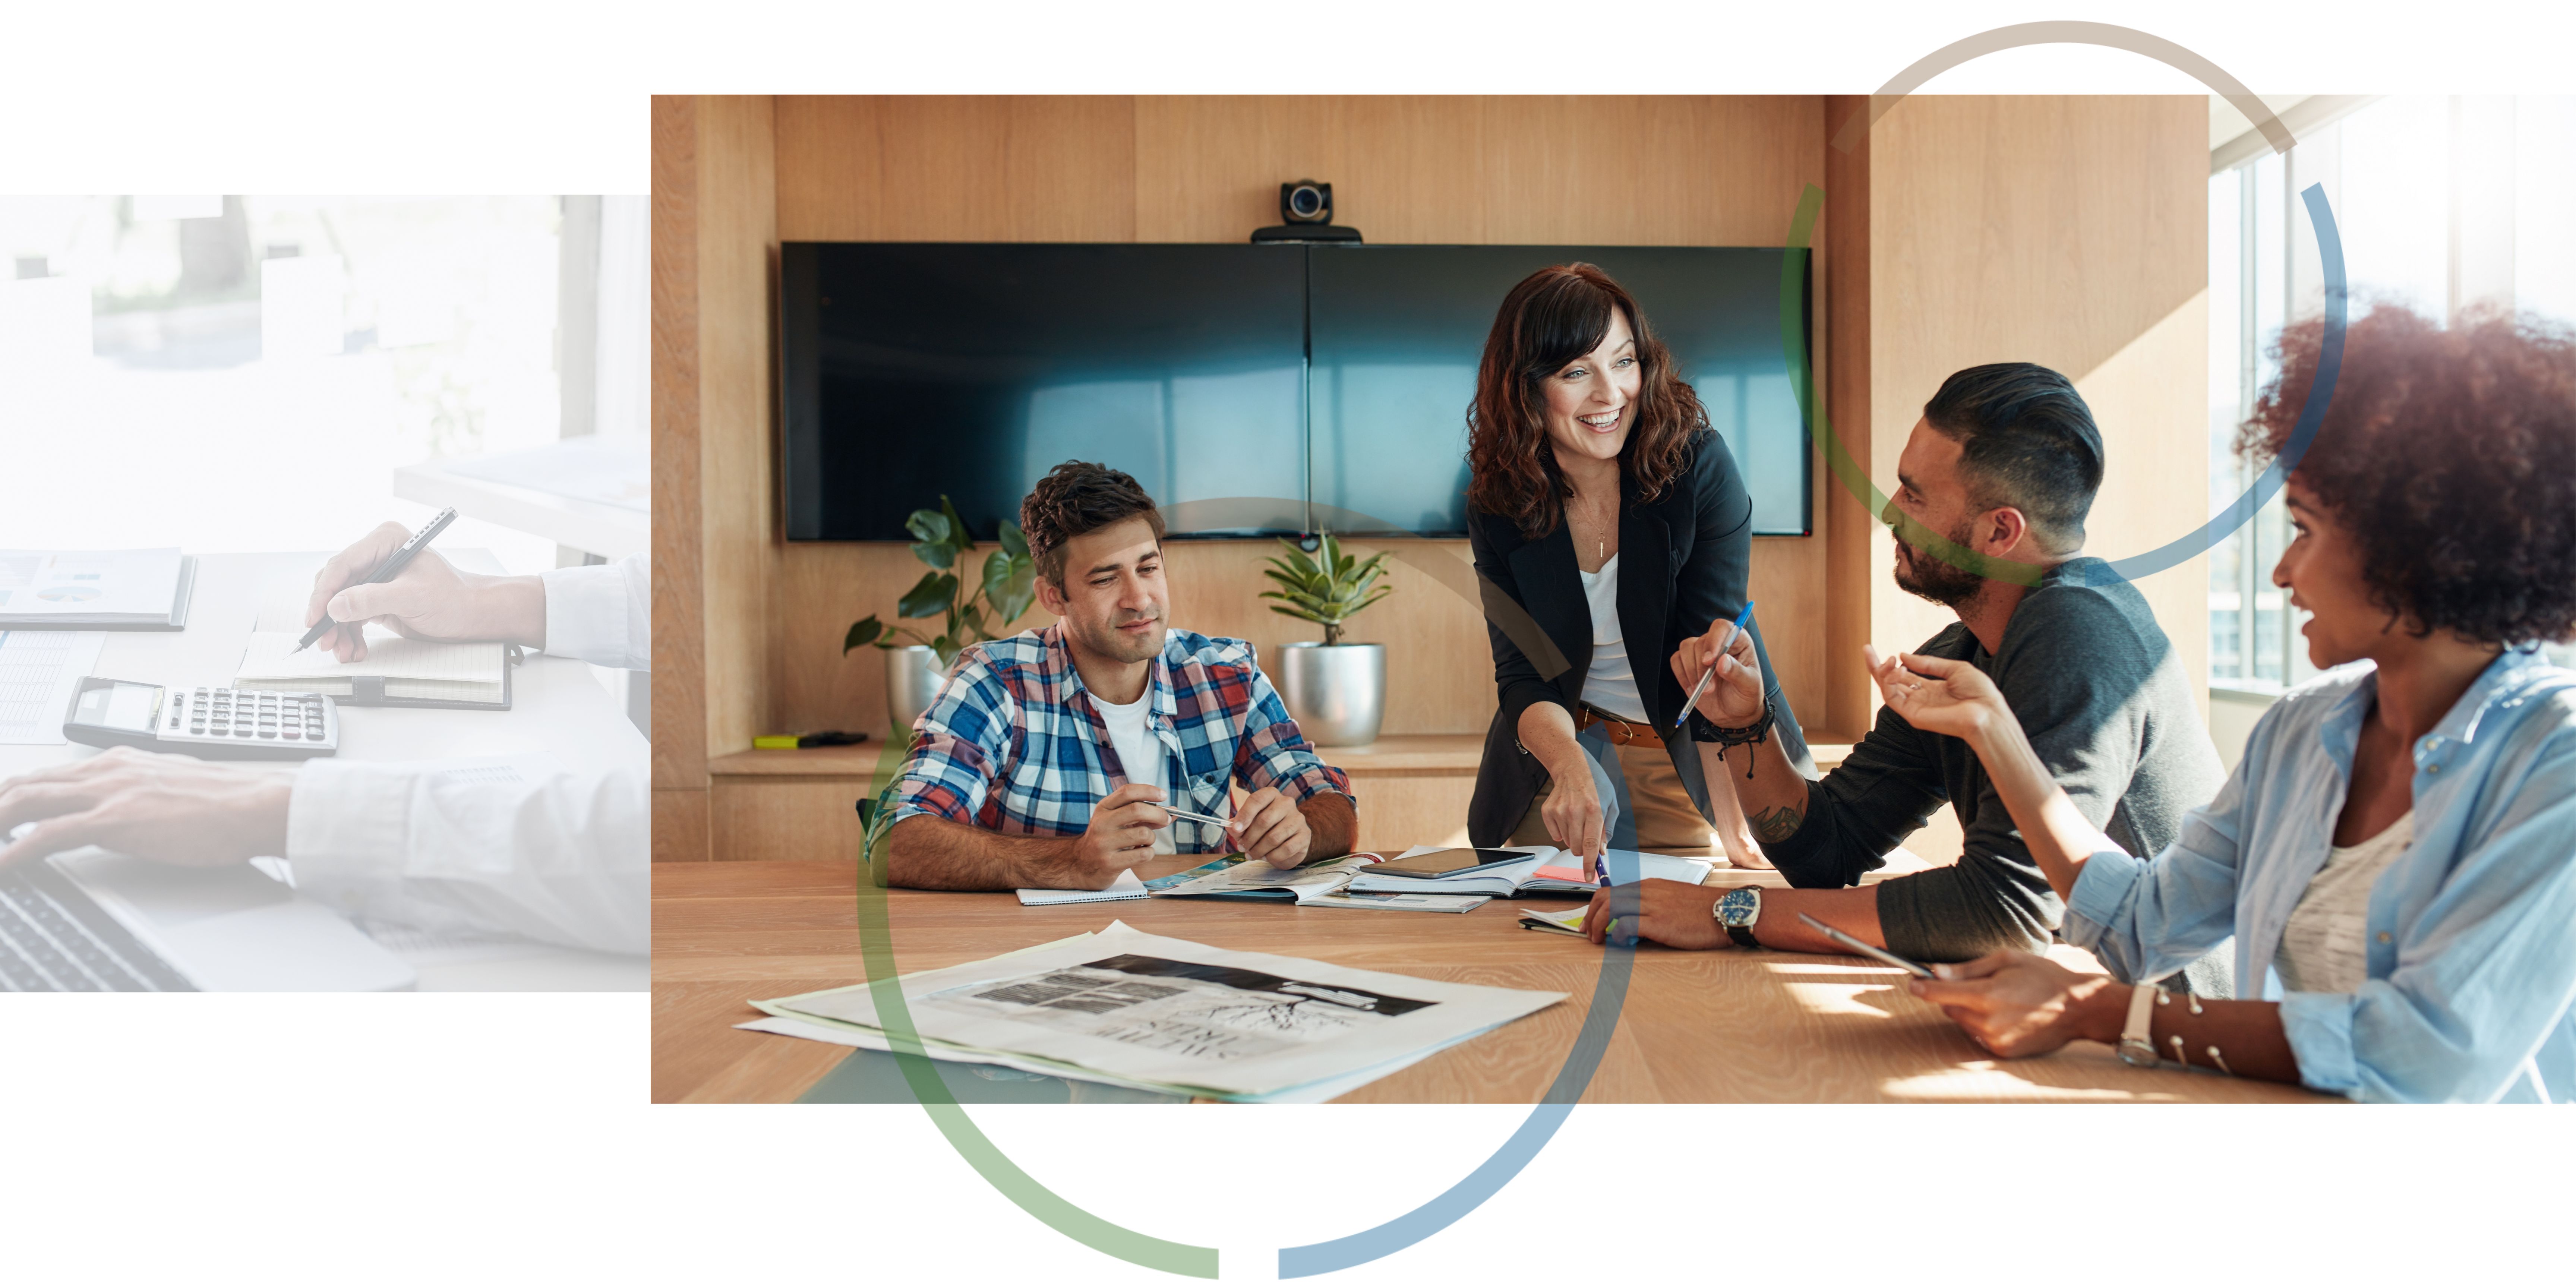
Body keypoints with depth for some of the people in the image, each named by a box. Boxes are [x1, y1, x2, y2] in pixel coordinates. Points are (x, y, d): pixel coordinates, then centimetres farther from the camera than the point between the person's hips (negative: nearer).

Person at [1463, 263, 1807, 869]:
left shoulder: (1699, 465, -16)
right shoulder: (1497, 506, -7)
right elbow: (1523, 677, -10)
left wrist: (1733, 825, -27)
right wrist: (1570, 766, -33)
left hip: (1693, 753, -2)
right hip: (1564, 744, 2)